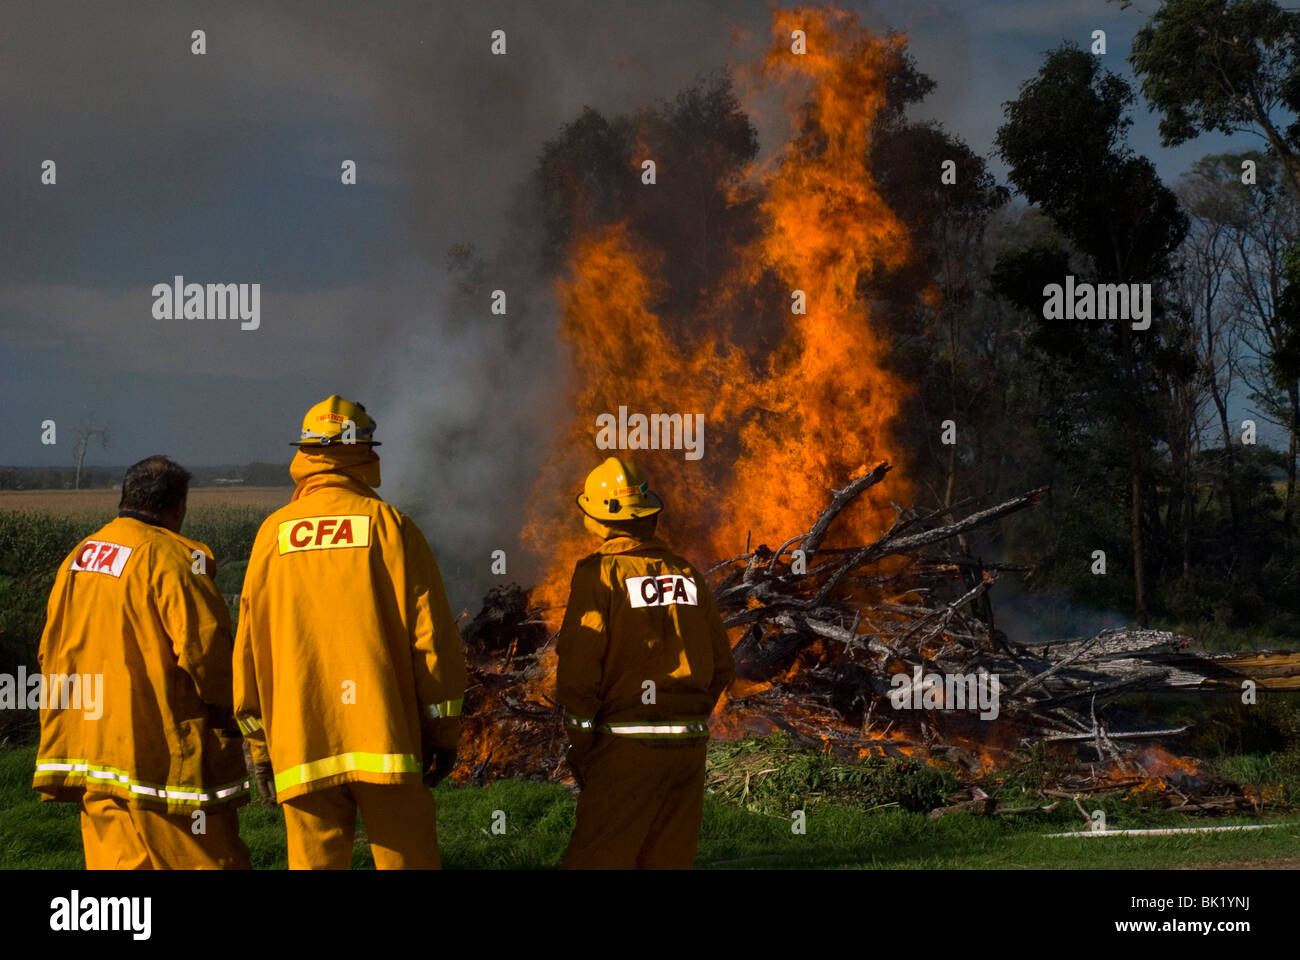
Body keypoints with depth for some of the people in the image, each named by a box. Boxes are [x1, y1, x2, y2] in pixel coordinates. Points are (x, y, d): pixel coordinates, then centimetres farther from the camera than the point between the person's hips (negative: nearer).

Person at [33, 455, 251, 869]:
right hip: (158, 749, -8)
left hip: (90, 741, 8)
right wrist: (228, 709, -1)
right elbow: (204, 647, -17)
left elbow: (51, 651, 16)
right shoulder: (170, 558, -13)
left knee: (114, 855, 11)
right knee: (210, 855, -2)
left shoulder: (77, 557, 12)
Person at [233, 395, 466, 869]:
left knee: (314, 858, 6)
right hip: (386, 738, -2)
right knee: (407, 858, 3)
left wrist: (258, 741, 14)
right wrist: (444, 729, 4)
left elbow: (250, 644, 7)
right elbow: (430, 632, -3)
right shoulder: (388, 524, -1)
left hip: (301, 741, 2)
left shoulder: (274, 533, 5)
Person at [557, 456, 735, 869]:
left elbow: (578, 668, -11)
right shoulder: (687, 574, 10)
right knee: (669, 860, 11)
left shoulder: (599, 574, -7)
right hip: (689, 748, 6)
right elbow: (722, 665, 12)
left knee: (594, 859, -3)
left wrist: (579, 742, -2)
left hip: (627, 746, -6)